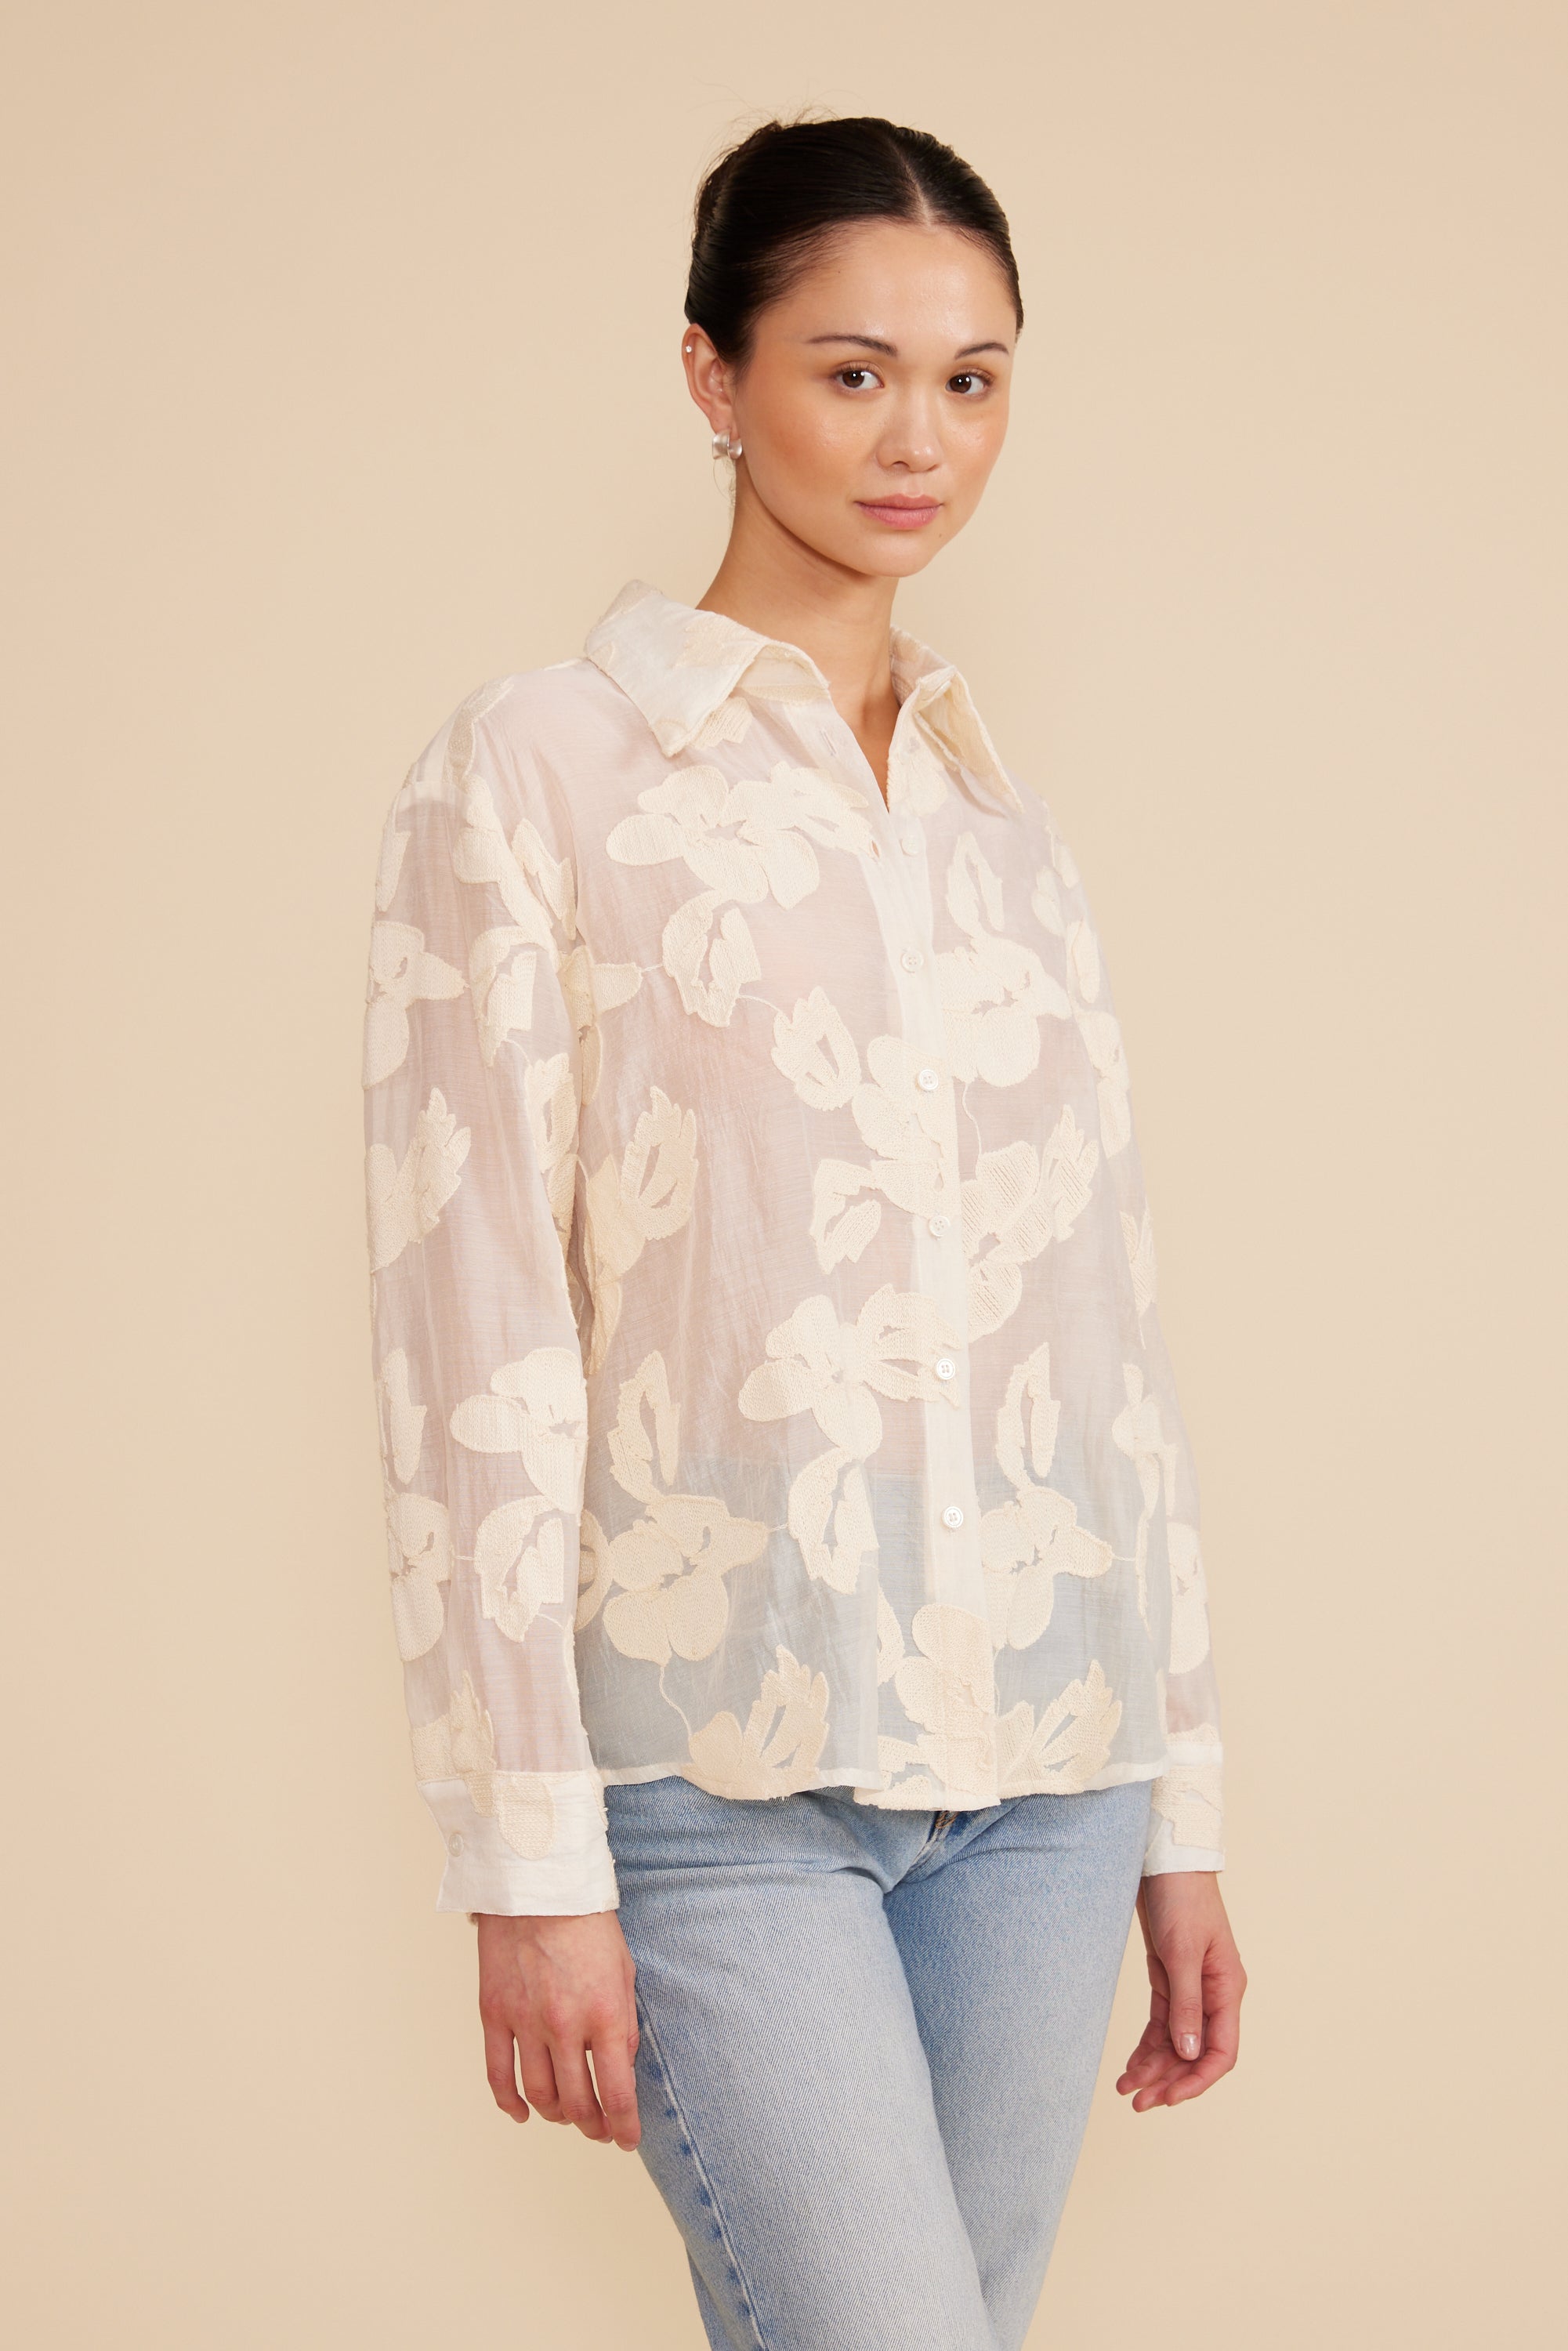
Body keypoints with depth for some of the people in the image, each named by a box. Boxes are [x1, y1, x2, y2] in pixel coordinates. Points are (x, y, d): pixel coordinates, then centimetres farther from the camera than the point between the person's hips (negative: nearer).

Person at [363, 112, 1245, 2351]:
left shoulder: (1013, 829, 14)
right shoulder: (538, 773, -2)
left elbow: (1113, 1333, 14)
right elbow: (475, 1330, -7)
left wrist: (1181, 1816, 13)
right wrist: (532, 1856, -11)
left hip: (1042, 1776, 5)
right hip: (727, 1775, -4)